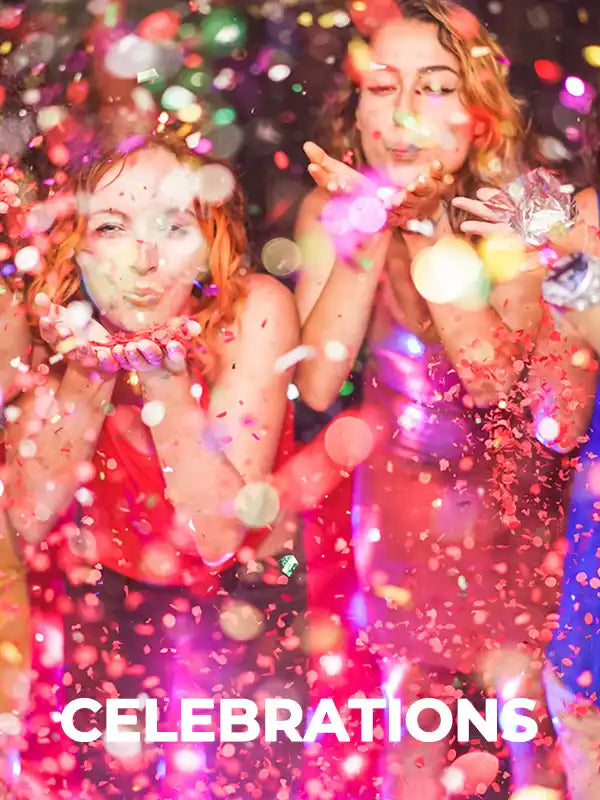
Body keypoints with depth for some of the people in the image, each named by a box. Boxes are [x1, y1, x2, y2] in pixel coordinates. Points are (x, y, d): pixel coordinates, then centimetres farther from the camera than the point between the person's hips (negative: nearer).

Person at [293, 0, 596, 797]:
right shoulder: (330, 209, -13)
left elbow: (495, 378, -24)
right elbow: (315, 386, -19)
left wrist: (424, 233, -32)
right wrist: (368, 238, -28)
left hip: (504, 486, -1)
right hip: (395, 484, 1)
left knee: (518, 679, 6)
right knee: (408, 687, 12)